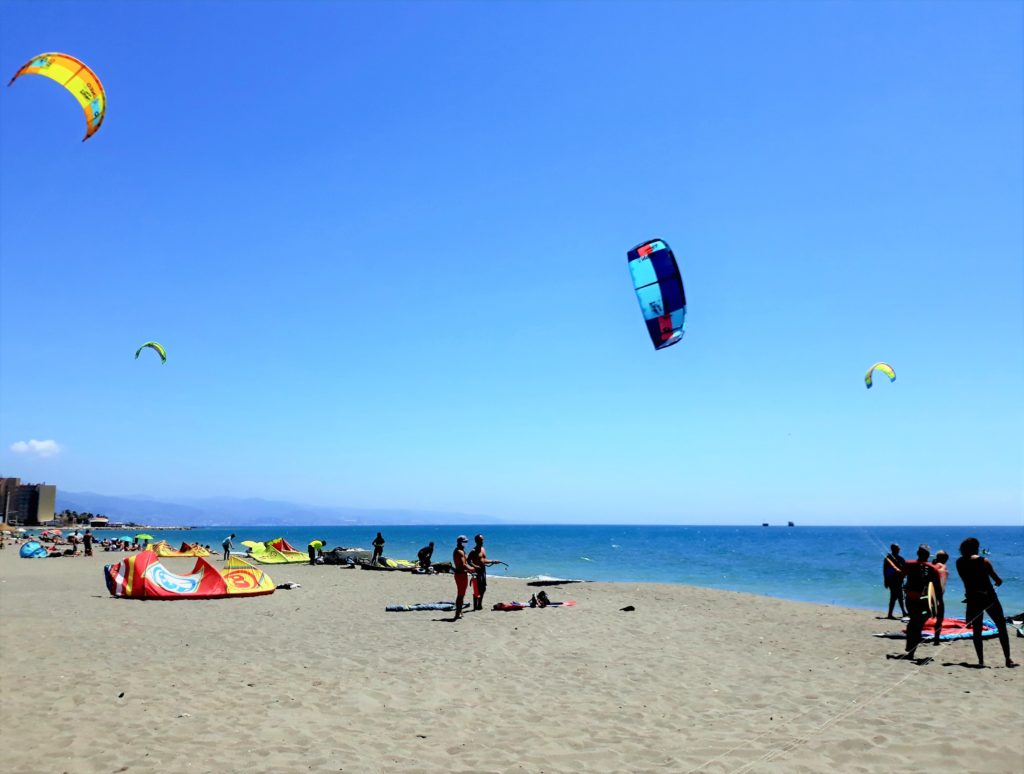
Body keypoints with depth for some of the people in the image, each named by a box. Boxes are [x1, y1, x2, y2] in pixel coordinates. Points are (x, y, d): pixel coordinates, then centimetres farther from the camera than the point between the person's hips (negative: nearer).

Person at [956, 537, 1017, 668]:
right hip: (988, 597, -3)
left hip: (972, 599, 3)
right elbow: (997, 580, -3)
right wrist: (999, 581, 18)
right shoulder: (983, 561, -10)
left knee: (977, 630, 8)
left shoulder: (959, 563, 0)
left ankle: (981, 660, 5)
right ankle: (1008, 659, 5)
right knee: (1002, 627, 7)